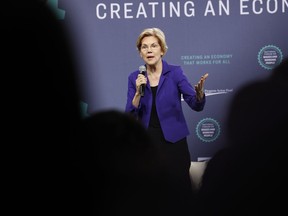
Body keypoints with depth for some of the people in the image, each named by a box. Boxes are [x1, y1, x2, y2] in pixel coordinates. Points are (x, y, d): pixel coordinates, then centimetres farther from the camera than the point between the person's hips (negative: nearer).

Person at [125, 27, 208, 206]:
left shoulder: (175, 72, -4)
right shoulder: (135, 78, 2)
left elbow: (197, 106, -12)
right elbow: (130, 116, -3)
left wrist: (199, 92, -33)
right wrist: (138, 92, -17)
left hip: (173, 140, -2)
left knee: (181, 191, -1)